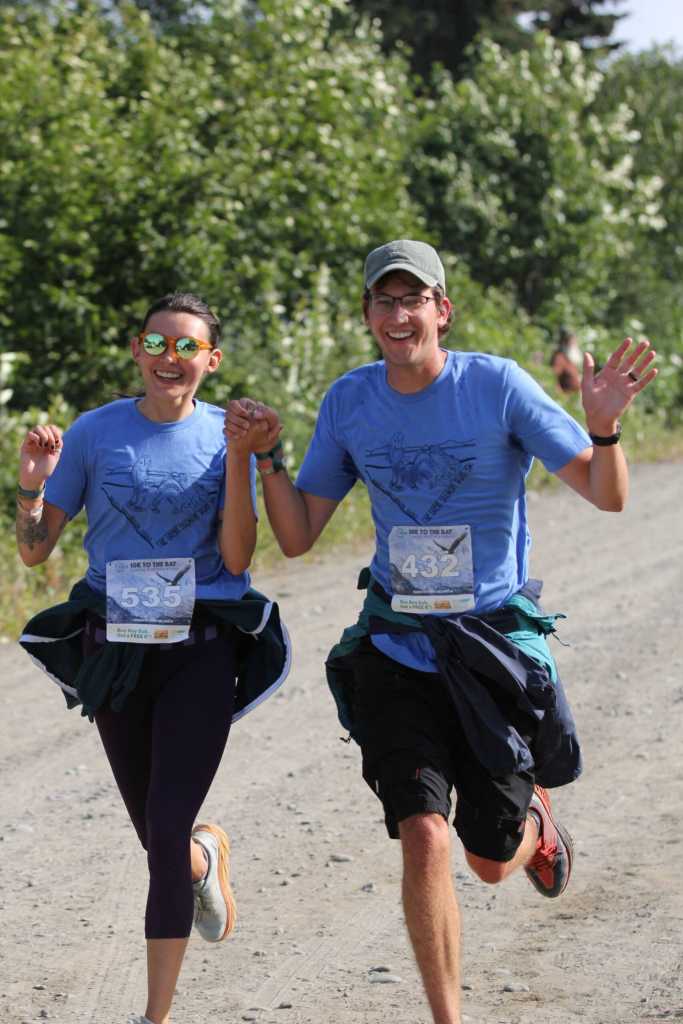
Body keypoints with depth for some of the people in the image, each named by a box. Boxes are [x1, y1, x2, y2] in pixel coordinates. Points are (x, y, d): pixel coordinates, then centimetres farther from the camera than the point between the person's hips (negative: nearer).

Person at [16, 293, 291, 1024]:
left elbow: (236, 560, -7)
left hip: (201, 650, -2)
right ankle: (206, 857, 52)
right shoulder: (95, 433, 0)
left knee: (167, 834, -12)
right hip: (116, 650, 2)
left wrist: (238, 462, -16)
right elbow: (34, 551, 2)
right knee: (159, 835, 13)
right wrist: (31, 489, -17)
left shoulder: (225, 436, 0)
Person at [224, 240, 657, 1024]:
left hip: (496, 642, -1)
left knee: (491, 862, 8)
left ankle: (534, 820, 46)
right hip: (397, 648, 2)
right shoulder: (348, 402, -1)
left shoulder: (497, 385, -11)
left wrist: (603, 427, -31)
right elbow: (297, 537, 4)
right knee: (424, 840, -16)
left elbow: (607, 496, -11)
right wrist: (265, 457, -12)